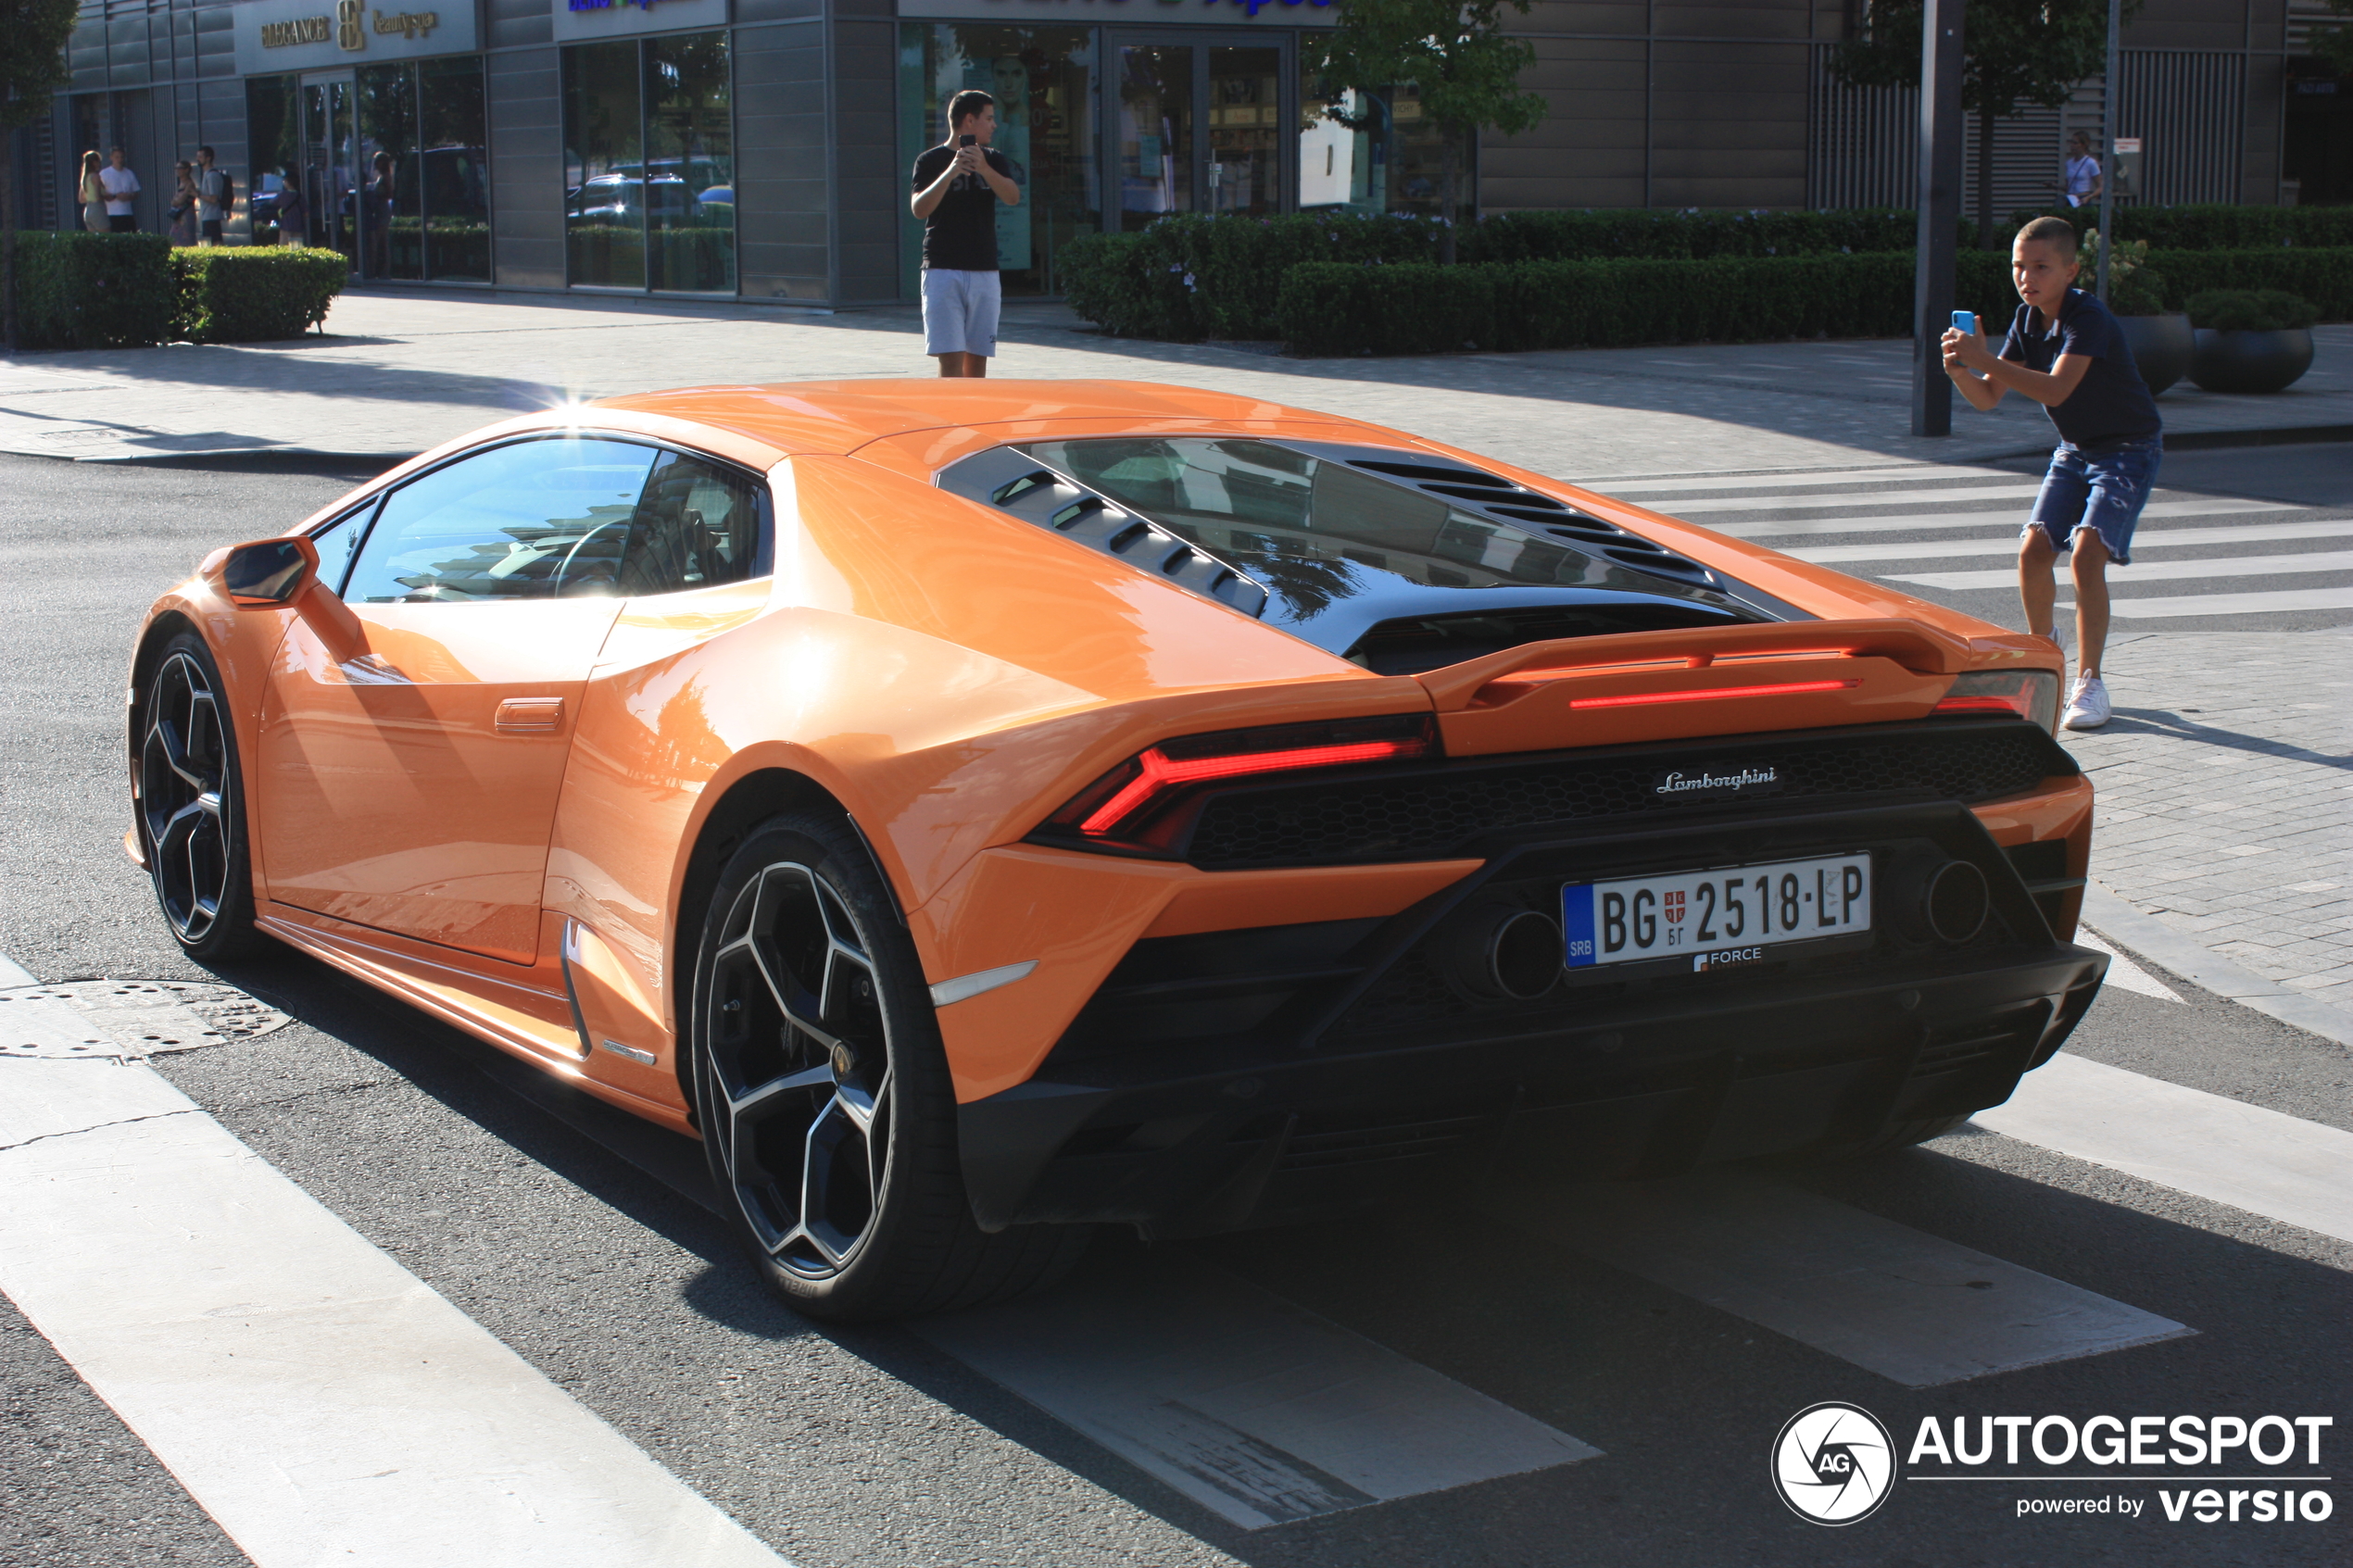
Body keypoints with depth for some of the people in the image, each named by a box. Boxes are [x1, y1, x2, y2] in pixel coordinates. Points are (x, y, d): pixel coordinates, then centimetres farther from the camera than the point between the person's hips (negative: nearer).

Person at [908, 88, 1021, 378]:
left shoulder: (994, 161, 13)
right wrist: (950, 172, -25)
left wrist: (983, 168, -22)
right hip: (943, 271, -4)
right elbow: (919, 208, -13)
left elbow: (1012, 197, -6)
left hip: (985, 273, 4)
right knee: (951, 359, -11)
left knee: (977, 358, 5)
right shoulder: (931, 161, 1)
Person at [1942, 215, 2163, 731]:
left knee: (2087, 555, -21)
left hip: (2129, 450, -7)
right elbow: (1988, 397, -4)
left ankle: (2089, 682, -14)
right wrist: (1959, 370, -25)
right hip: (2075, 450, 7)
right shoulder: (2028, 319, -2)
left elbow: (2055, 389, -40)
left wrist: (1985, 358, -46)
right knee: (2033, 550, -3)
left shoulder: (2089, 318, -26)